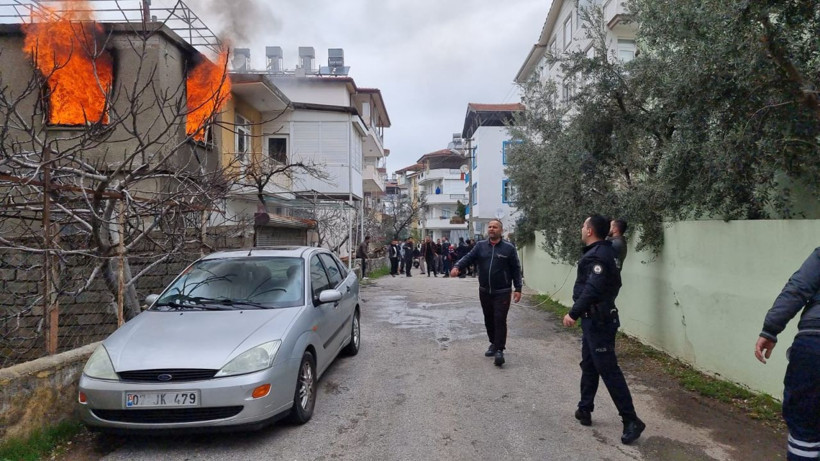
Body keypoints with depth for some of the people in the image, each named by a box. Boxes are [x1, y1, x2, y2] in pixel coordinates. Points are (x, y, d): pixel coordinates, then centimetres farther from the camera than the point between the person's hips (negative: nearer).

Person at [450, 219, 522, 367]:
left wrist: (518, 289, -5)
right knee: (488, 320, 14)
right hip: (484, 291, 4)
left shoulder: (509, 248, -4)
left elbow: (516, 269, -1)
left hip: (502, 292, -4)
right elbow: (468, 258, -8)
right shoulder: (480, 246, 4)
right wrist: (457, 267, -28)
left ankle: (499, 349, -3)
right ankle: (493, 343, 31)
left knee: (500, 320, -8)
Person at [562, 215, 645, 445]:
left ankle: (631, 420, -2)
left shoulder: (597, 256, -20)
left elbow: (592, 290, -30)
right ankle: (585, 409, 29)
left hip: (598, 321, -11)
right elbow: (614, 283, 21)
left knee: (607, 369, -8)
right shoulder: (602, 252, 13)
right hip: (595, 318, 11)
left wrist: (573, 313, -27)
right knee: (589, 365, 18)